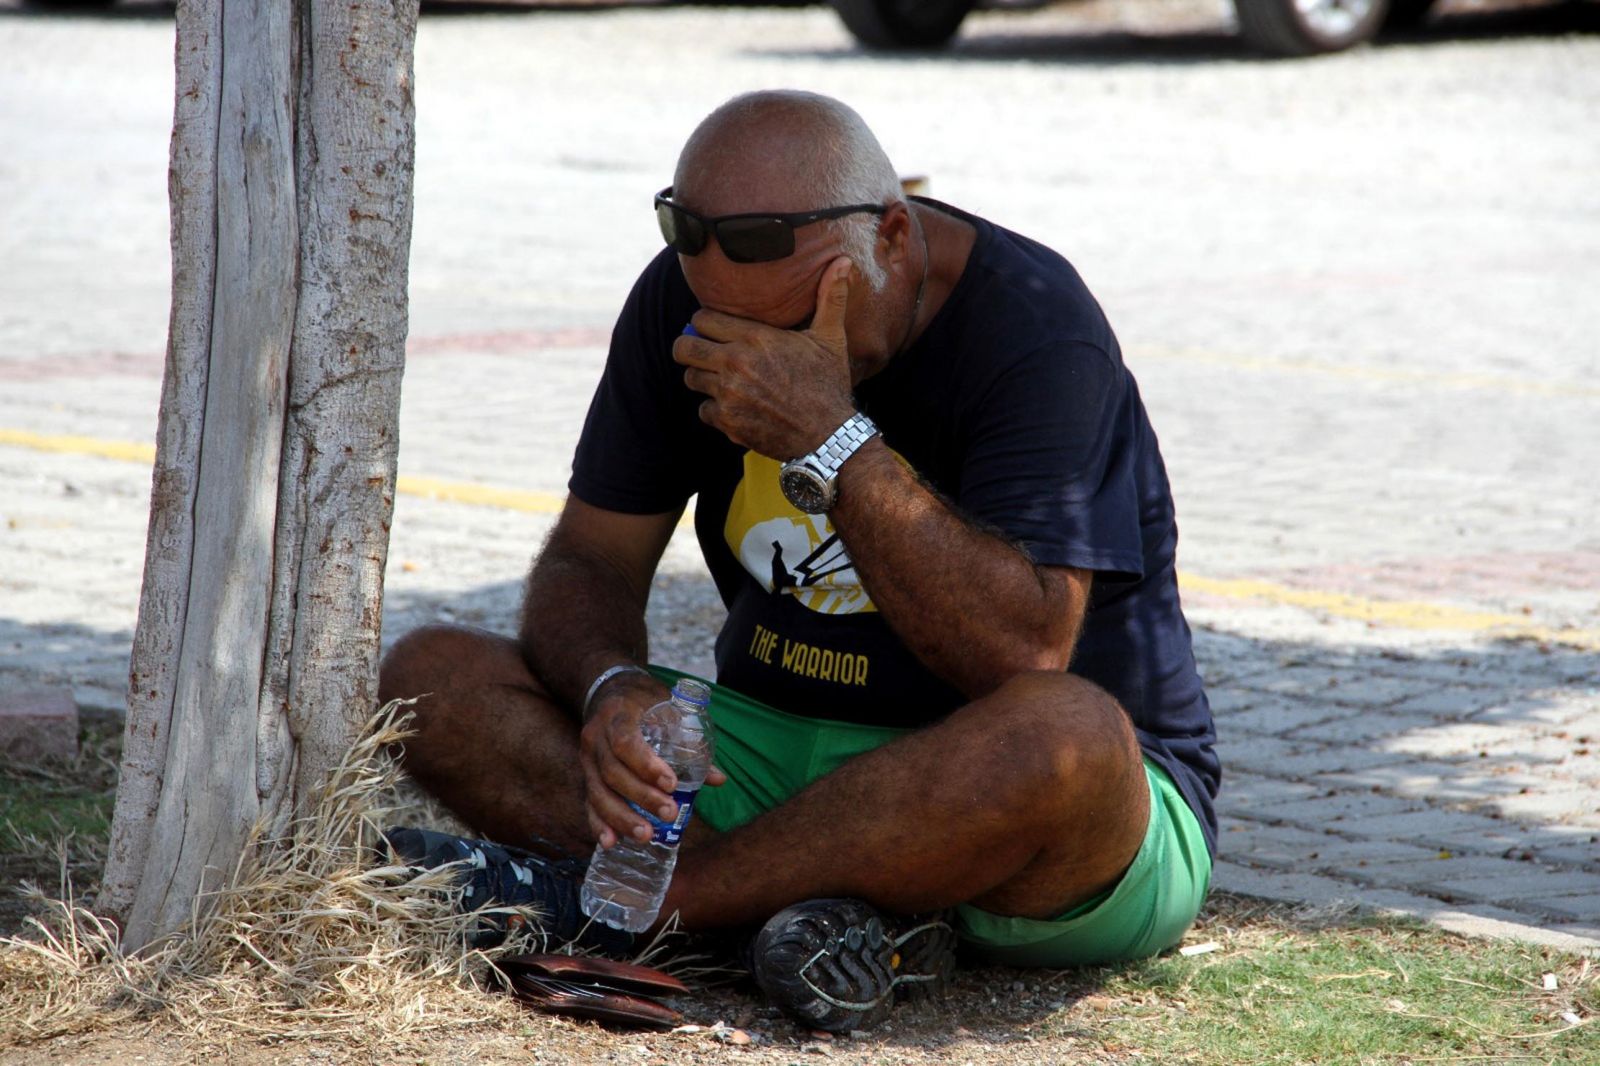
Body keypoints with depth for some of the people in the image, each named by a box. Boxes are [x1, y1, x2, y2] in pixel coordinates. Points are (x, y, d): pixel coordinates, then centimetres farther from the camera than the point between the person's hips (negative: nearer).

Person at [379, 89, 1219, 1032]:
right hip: (782, 754, 5)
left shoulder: (1034, 330, -20)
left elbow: (1024, 660, -29)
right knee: (432, 678, -11)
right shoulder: (684, 303, -2)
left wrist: (831, 441, -32)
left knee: (1062, 736, -42)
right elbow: (589, 562, 2)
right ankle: (839, 910, -29)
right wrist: (614, 688, -21)